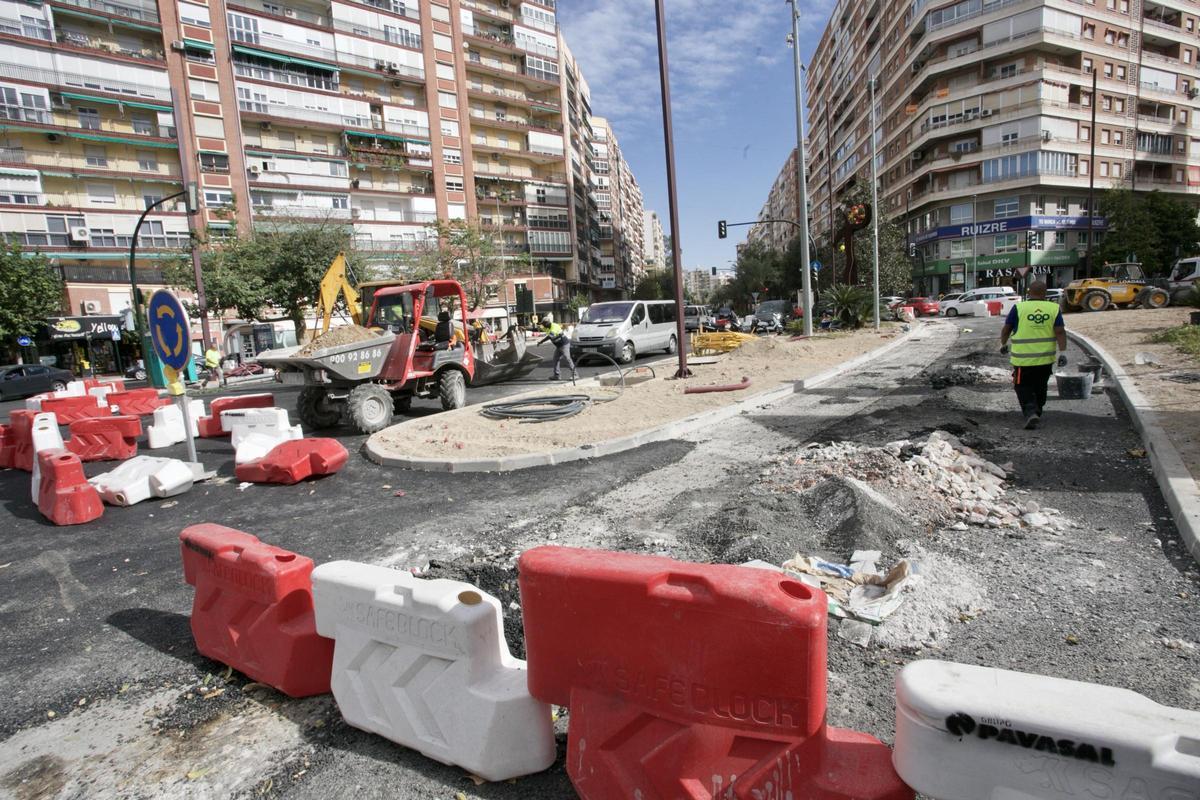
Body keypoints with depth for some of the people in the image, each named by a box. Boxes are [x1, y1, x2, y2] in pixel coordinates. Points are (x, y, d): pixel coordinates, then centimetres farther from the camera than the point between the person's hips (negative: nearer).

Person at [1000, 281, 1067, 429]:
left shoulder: (1019, 308, -6)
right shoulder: (1054, 308, 0)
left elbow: (1006, 329, 1)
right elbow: (1060, 332, -6)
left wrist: (1003, 344, 17)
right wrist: (1062, 352, -6)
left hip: (1023, 358, -3)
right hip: (1046, 358, 3)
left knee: (1024, 387, 5)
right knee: (1040, 387, 19)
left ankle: (1031, 413, -15)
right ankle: (1037, 413, 29)